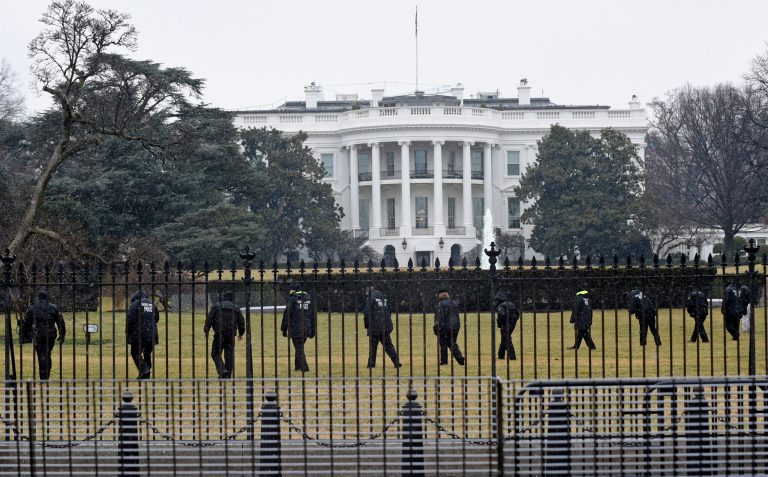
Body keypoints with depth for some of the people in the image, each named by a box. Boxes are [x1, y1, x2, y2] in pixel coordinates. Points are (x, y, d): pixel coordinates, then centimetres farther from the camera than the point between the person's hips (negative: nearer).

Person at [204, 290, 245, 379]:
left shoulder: (216, 306, 3)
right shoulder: (235, 308, 9)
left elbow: (209, 319, -1)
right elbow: (241, 322, 11)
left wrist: (206, 331, 9)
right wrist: (241, 333, 24)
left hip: (219, 334, -2)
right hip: (231, 335, 2)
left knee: (215, 354, 6)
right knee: (229, 355, 7)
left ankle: (222, 370, -14)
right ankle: (228, 374, 5)